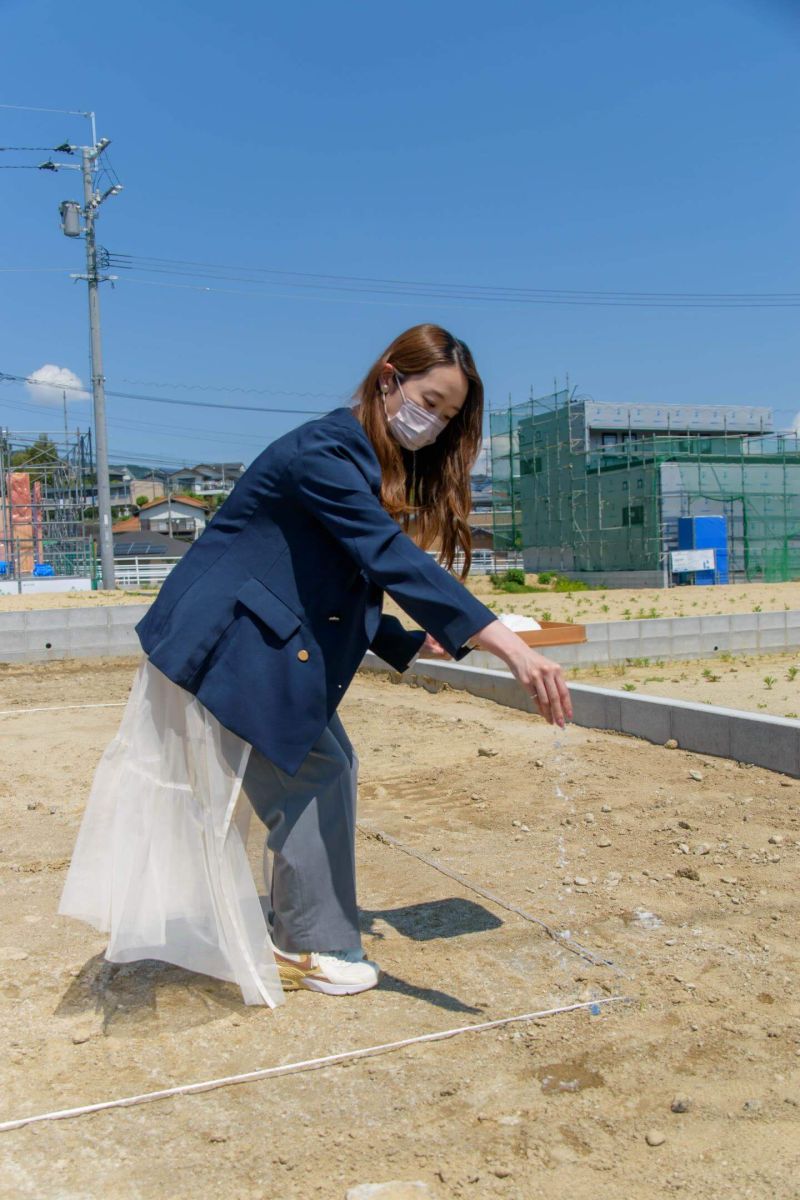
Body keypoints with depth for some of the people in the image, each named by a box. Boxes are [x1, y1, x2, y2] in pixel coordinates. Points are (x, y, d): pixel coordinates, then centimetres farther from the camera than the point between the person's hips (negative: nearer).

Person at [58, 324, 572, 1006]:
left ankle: (292, 929, 26)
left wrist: (413, 643, 2)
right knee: (315, 773, -4)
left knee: (330, 766, 12)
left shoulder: (376, 469, 8)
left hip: (272, 648, 10)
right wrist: (509, 647, -44)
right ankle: (315, 947, 13)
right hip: (225, 648, -10)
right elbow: (391, 560, -38)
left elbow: (347, 592, 14)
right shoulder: (324, 452, -24)